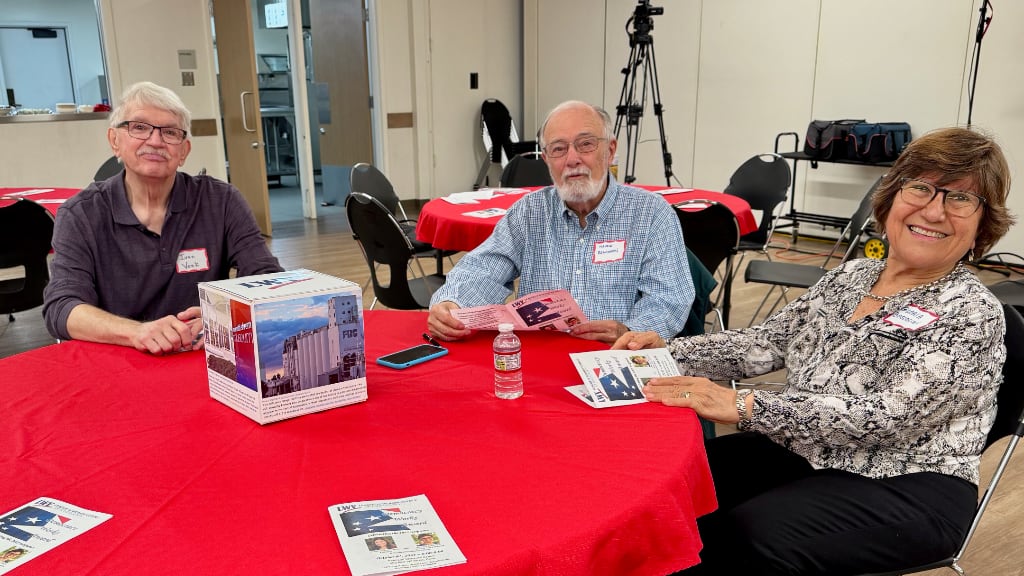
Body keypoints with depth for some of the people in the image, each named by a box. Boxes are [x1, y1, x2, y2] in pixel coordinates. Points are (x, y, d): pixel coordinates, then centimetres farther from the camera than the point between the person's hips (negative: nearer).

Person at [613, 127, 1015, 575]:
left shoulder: (974, 314, -13)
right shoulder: (849, 276, 7)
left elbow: (883, 416, -23)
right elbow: (765, 343, 6)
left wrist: (743, 406, -32)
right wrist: (666, 351, -8)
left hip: (904, 487, -5)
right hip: (803, 453, 5)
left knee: (750, 536, -29)